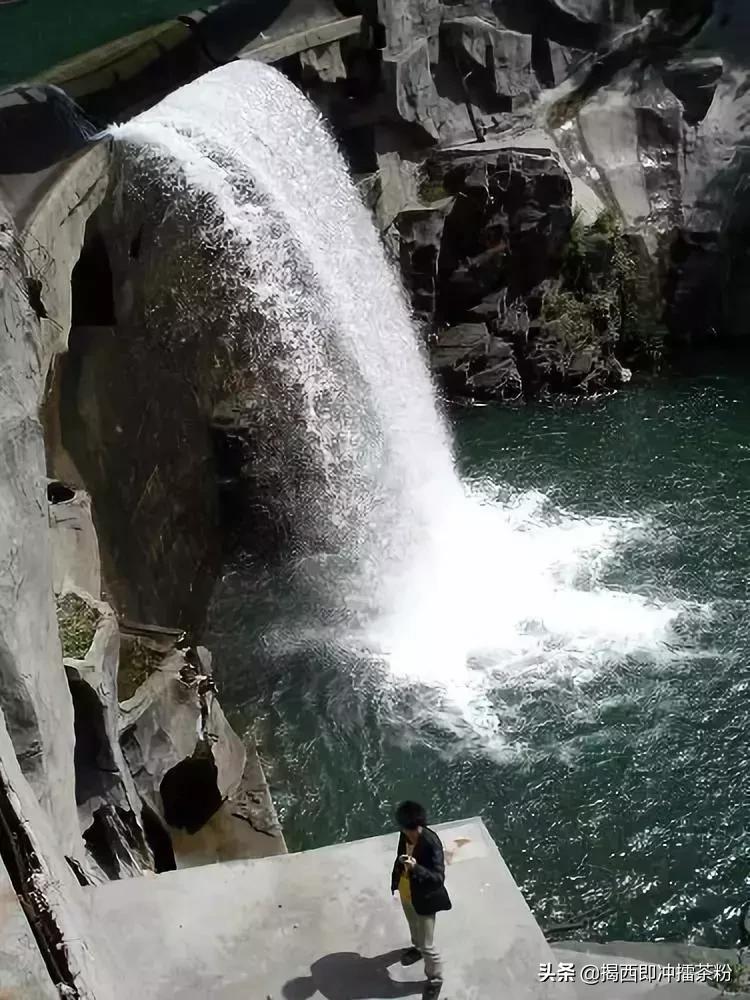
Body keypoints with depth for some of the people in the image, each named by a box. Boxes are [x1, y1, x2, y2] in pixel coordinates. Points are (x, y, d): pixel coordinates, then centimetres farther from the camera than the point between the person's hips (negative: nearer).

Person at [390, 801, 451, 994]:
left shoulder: (432, 843, -35)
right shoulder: (406, 835, -14)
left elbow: (438, 878, -35)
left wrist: (416, 868, -50)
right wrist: (395, 882, 16)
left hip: (424, 899, -6)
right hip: (406, 894, 6)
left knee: (428, 945, 9)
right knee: (413, 926, 34)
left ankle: (435, 979, 33)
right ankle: (417, 947, 64)